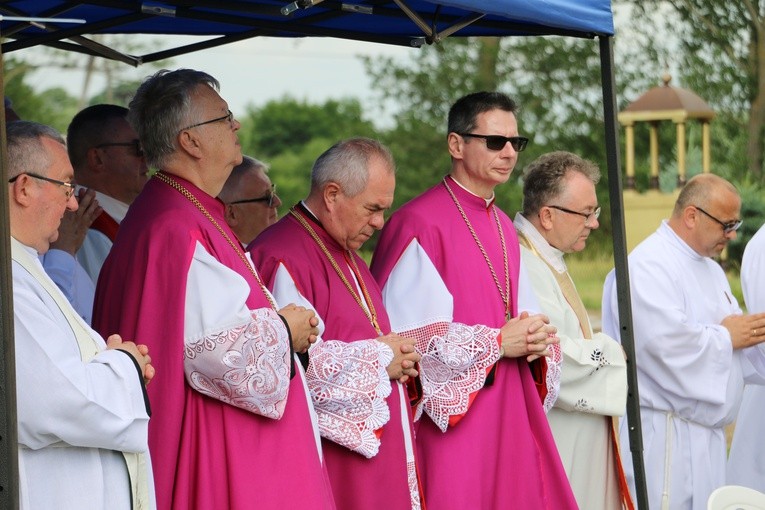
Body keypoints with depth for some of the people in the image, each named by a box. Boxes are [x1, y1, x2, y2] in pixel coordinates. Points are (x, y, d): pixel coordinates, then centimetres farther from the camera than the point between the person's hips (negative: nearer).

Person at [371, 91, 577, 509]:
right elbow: (408, 335, -15)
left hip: (511, 412, 8)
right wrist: (496, 342, -14)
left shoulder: (503, 228, 16)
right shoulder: (419, 224, -10)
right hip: (451, 418, -8)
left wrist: (537, 338, -4)